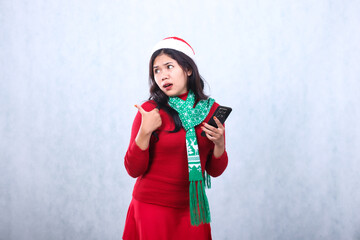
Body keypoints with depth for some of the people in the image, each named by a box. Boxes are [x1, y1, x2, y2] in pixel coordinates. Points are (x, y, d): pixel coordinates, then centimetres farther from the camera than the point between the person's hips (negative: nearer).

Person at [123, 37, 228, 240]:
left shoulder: (211, 110, -1)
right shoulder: (150, 111, -9)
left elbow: (215, 171, 4)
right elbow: (133, 170, -10)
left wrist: (219, 144, -14)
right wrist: (145, 131, -21)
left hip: (192, 210, 3)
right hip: (152, 208, -3)